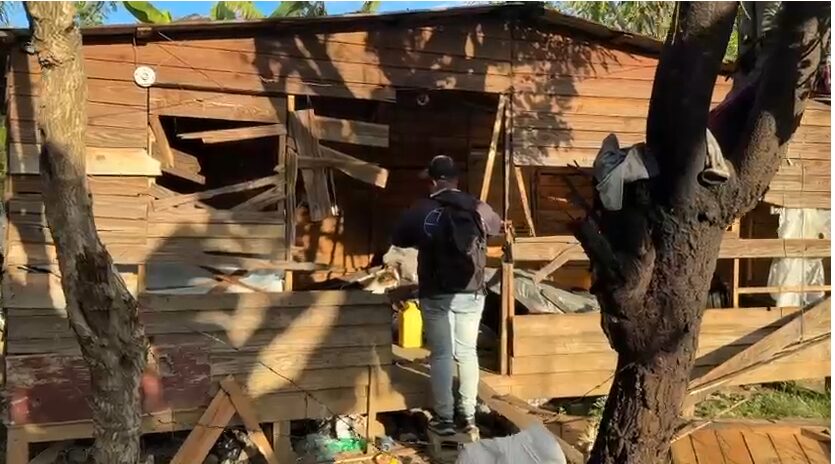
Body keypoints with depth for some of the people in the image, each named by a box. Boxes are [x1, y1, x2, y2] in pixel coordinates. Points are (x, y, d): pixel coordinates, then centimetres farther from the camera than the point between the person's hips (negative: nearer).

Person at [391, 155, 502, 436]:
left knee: (441, 355, 6)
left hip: (435, 294, -2)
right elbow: (499, 228, 22)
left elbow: (397, 240, 8)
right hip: (471, 292, 2)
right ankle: (468, 416, 16)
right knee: (467, 352, 12)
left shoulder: (420, 211, -5)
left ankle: (444, 419, 10)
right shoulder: (478, 209, 2)